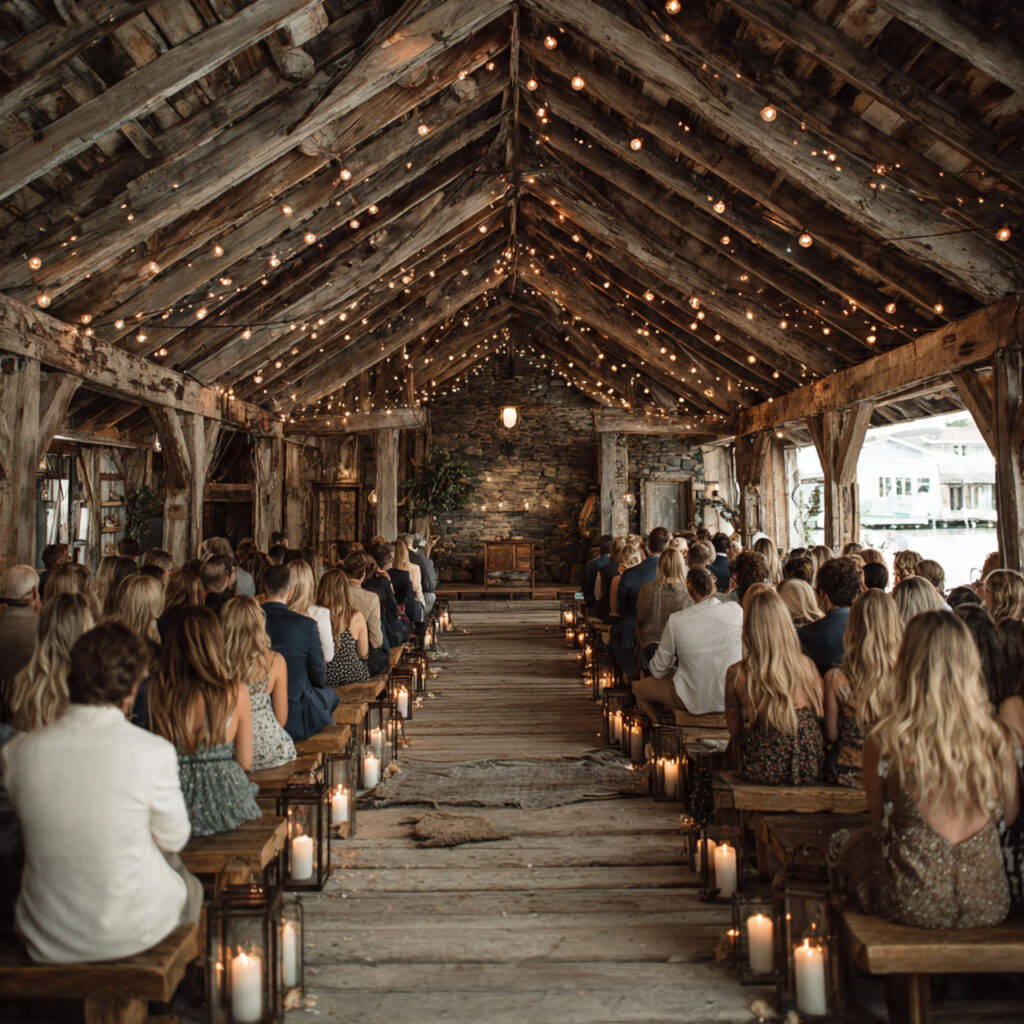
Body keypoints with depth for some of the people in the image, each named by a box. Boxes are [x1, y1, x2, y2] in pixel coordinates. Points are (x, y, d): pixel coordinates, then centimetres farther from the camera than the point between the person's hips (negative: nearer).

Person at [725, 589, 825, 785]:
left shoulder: (737, 674, -15)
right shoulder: (807, 665, -10)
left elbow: (735, 730, -2)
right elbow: (819, 716, 6)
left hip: (763, 773, -2)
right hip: (810, 770, 2)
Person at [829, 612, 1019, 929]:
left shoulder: (884, 742, -20)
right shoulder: (997, 738, -12)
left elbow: (878, 821, -3)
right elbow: (1009, 816, 6)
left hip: (913, 905, -3)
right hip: (988, 905, 4)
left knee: (840, 842, 27)